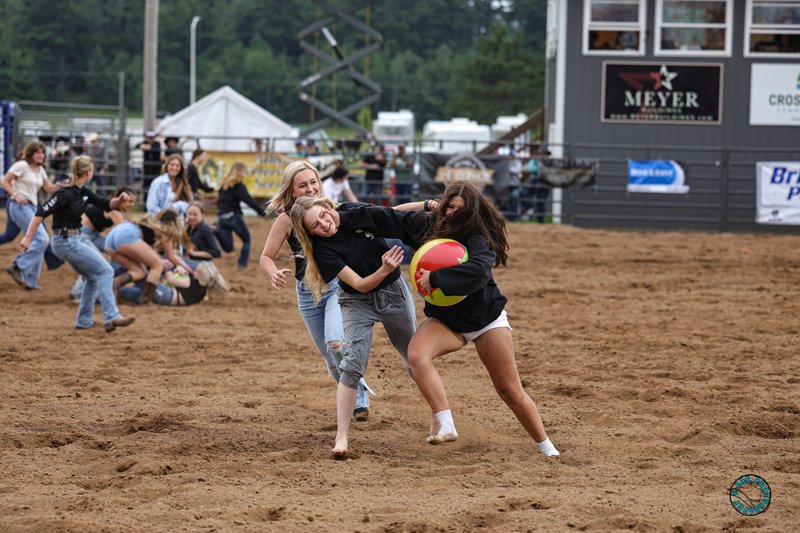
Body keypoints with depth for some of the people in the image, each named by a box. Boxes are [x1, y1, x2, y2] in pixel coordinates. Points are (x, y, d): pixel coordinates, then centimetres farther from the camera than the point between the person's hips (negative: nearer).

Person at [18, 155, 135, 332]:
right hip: (65, 242, -10)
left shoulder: (83, 192, 6)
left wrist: (119, 199, -9)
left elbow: (106, 204, 11)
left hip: (77, 238, 10)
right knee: (105, 271, -12)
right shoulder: (65, 194, -20)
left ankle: (84, 321, 26)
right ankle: (111, 317, -18)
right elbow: (41, 213, -22)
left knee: (93, 277, 20)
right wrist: (28, 238, -25)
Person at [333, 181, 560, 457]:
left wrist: (435, 278, -42)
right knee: (416, 354, -29)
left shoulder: (478, 241, -24)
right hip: (445, 319, 4)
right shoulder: (427, 226, -7)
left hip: (486, 319, -4)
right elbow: (388, 219, -2)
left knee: (510, 391, -1)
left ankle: (546, 448, 18)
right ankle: (445, 426, -31)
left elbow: (477, 271, -44)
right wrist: (342, 220, -3)